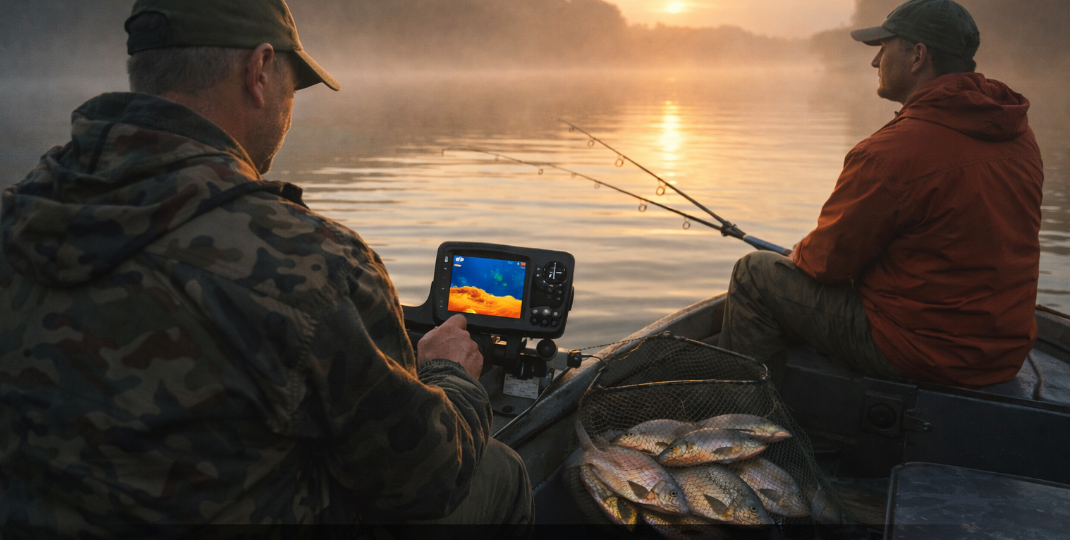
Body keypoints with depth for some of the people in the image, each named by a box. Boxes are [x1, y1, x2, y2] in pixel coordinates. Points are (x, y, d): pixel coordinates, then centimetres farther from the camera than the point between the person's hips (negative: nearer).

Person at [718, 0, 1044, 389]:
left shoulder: (894, 150, -24)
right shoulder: (1021, 136, 4)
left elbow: (828, 259, -16)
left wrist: (799, 254, 8)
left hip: (919, 352, -9)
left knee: (754, 274, 3)